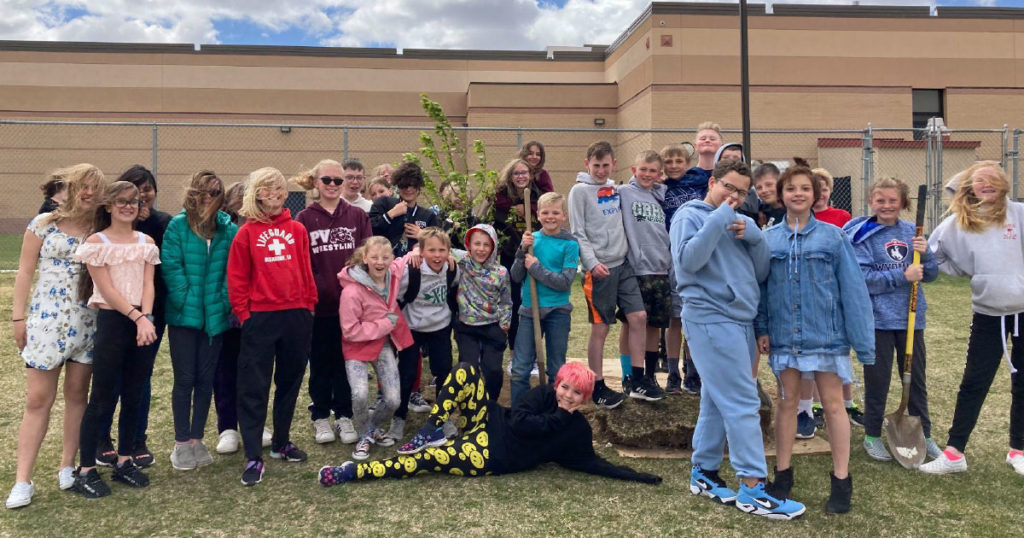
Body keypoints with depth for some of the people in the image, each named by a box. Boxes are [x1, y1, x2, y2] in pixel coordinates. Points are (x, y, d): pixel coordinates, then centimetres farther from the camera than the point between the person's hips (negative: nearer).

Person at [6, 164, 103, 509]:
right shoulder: (43, 224, -1)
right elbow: (25, 272, 1)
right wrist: (18, 317, -2)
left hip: (87, 322, 2)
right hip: (47, 319, -2)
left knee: (77, 395, 9)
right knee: (37, 400, -1)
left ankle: (67, 466, 21)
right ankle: (23, 481, 4)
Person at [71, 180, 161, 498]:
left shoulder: (146, 242, 10)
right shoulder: (96, 242, -4)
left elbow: (148, 284, 3)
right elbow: (106, 289, -10)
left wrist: (146, 318, -13)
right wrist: (138, 317, -15)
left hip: (143, 324, 5)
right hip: (111, 323, -4)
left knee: (133, 398, 10)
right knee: (102, 399, -1)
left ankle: (124, 462, 23)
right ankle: (86, 471, 10)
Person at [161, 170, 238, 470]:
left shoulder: (228, 228, 0)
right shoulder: (177, 226, -6)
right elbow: (171, 267, -10)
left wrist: (226, 302, -9)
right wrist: (186, 301, -14)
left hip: (215, 317, 2)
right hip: (184, 316, -2)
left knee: (205, 380, 10)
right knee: (184, 380, 5)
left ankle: (197, 439, 23)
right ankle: (181, 443, 17)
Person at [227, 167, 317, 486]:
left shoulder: (297, 230, 8)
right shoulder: (247, 232, 0)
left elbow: (306, 271, 9)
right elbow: (237, 278, -2)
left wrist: (309, 305, 5)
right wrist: (243, 313, -7)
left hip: (297, 316, 3)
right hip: (260, 317, -3)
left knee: (289, 382, 14)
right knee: (254, 388, -1)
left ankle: (282, 443, 30)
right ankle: (253, 457, 5)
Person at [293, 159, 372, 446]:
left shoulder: (358, 216, 4)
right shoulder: (304, 219, 1)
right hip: (319, 304, -1)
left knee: (345, 360, 9)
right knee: (320, 361, 10)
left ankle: (344, 416, 22)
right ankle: (320, 417, 24)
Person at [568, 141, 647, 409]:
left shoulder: (615, 188, 13)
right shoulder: (580, 191, -4)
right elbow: (578, 233, -10)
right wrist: (592, 263, -18)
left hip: (623, 264, 6)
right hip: (599, 269, -6)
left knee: (639, 317, 2)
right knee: (600, 328, 0)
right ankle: (598, 387, 12)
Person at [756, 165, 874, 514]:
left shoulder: (833, 237, -2)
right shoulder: (767, 239, 3)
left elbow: (852, 289, -4)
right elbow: (760, 287, 5)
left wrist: (863, 341, -8)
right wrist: (761, 329, -4)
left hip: (826, 334, -2)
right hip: (784, 336, 2)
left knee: (833, 404, 5)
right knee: (787, 401, 12)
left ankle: (841, 482, 17)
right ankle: (783, 475, 24)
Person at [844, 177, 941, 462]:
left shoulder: (911, 232, 5)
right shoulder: (862, 235, -7)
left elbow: (930, 275, 8)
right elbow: (861, 278, -16)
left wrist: (925, 253, -11)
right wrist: (903, 276, -20)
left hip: (911, 316, 4)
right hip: (877, 318, -4)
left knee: (916, 378, 14)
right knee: (877, 380, 7)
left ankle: (924, 435, 28)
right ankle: (872, 436, 21)